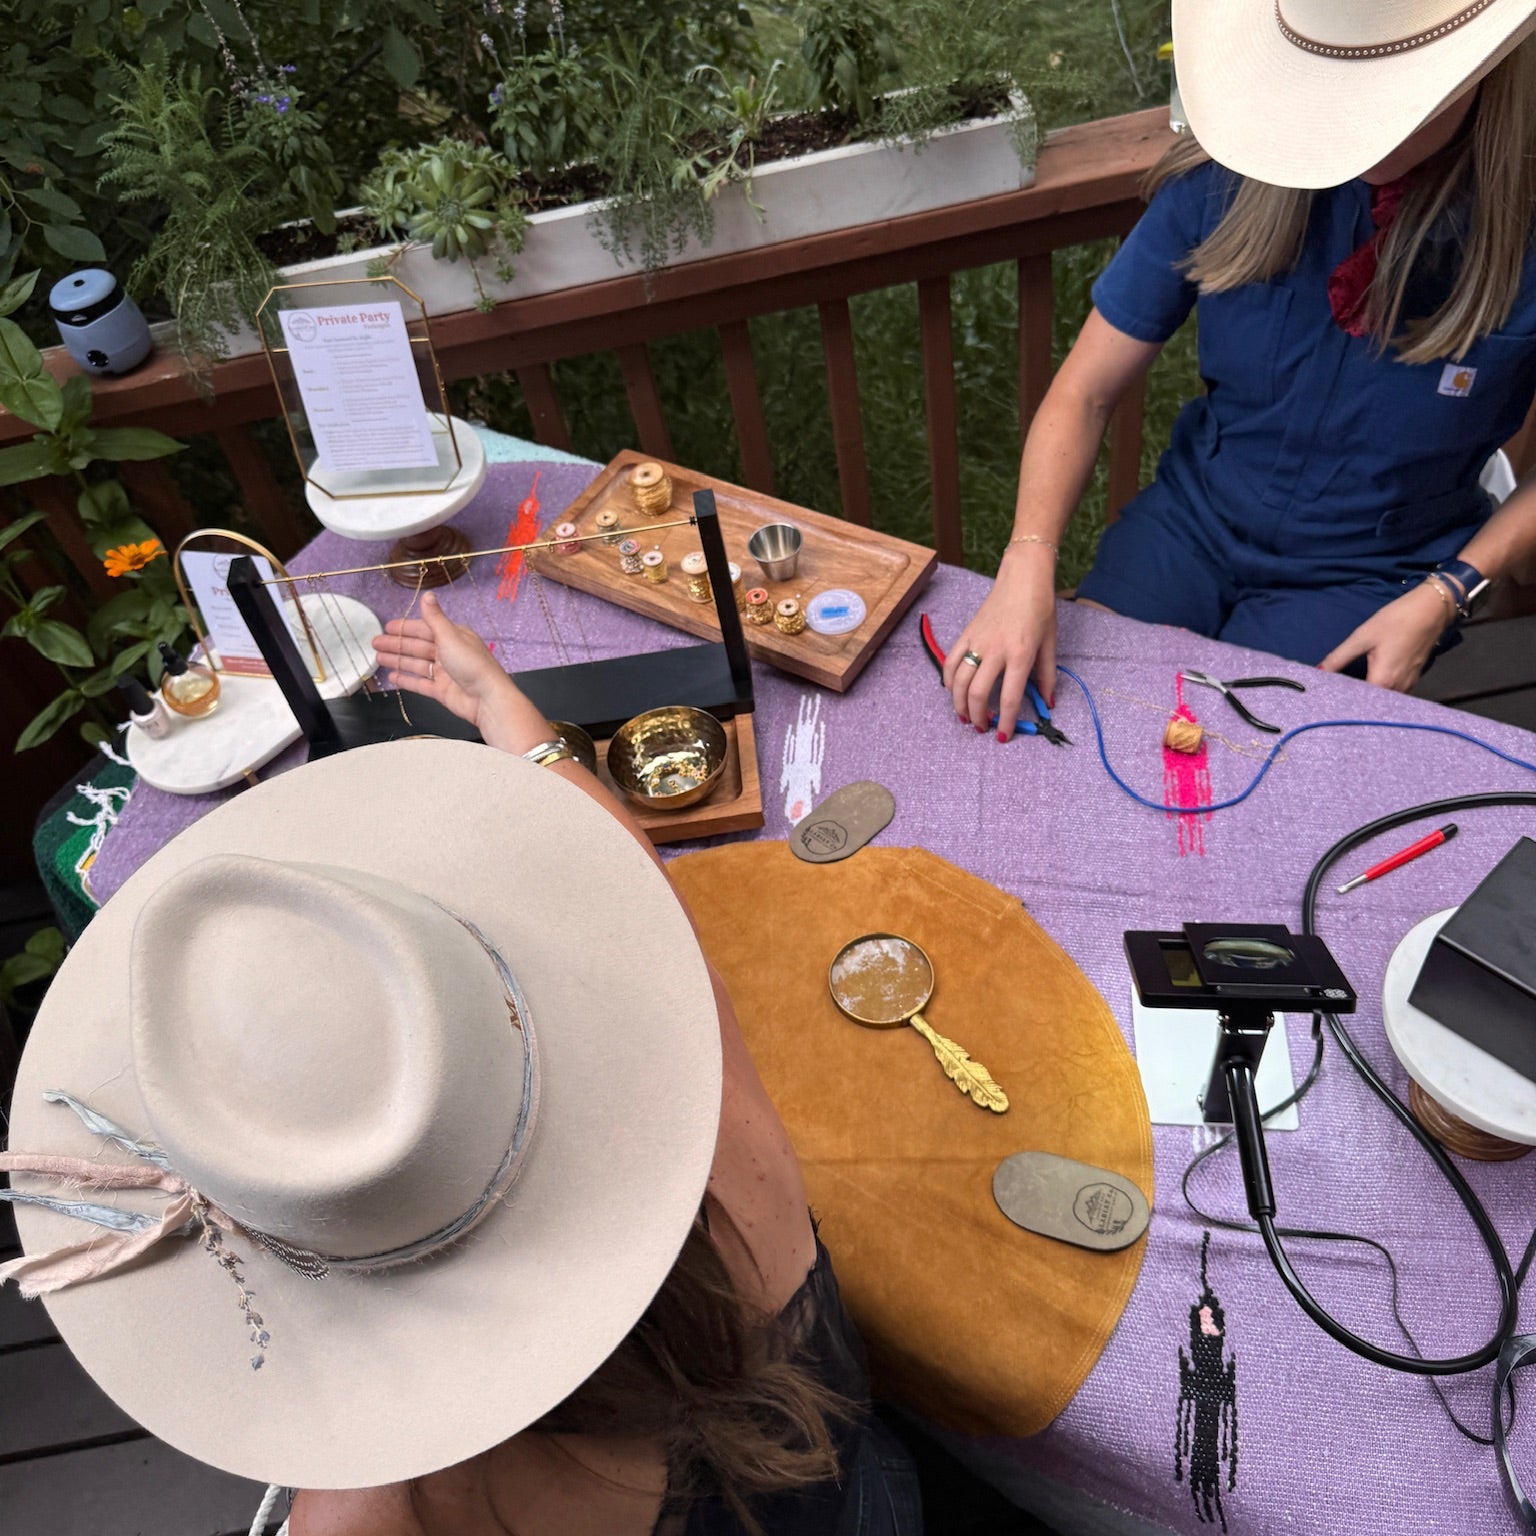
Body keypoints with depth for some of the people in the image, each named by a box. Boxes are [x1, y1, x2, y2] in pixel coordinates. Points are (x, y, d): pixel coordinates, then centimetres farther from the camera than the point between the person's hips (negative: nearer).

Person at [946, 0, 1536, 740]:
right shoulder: (1230, 178, -13)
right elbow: (1084, 392, -11)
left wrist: (1444, 597, -16)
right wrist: (1029, 562, -26)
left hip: (1369, 574, -1)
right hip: (1194, 520, 2)